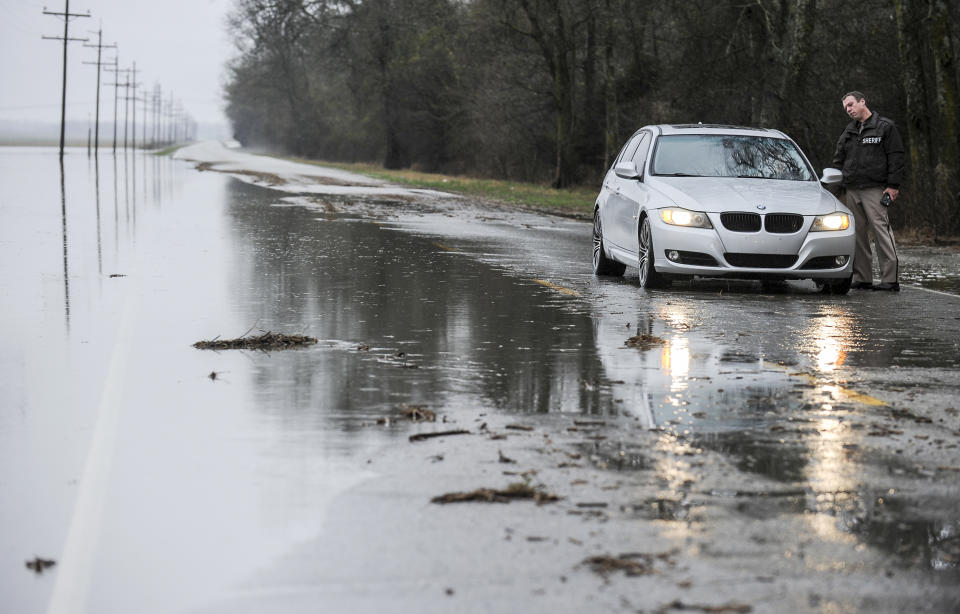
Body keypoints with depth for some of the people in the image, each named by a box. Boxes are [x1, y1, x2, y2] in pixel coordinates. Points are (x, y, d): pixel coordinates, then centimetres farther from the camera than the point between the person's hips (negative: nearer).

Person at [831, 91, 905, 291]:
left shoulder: (885, 127, 3)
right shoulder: (848, 132, 20)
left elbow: (896, 158, -2)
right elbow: (838, 161, 23)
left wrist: (893, 186, -10)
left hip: (875, 190, -6)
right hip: (851, 191, 6)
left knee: (881, 230, -13)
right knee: (857, 234, 4)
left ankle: (890, 278, -14)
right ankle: (862, 278, 8)